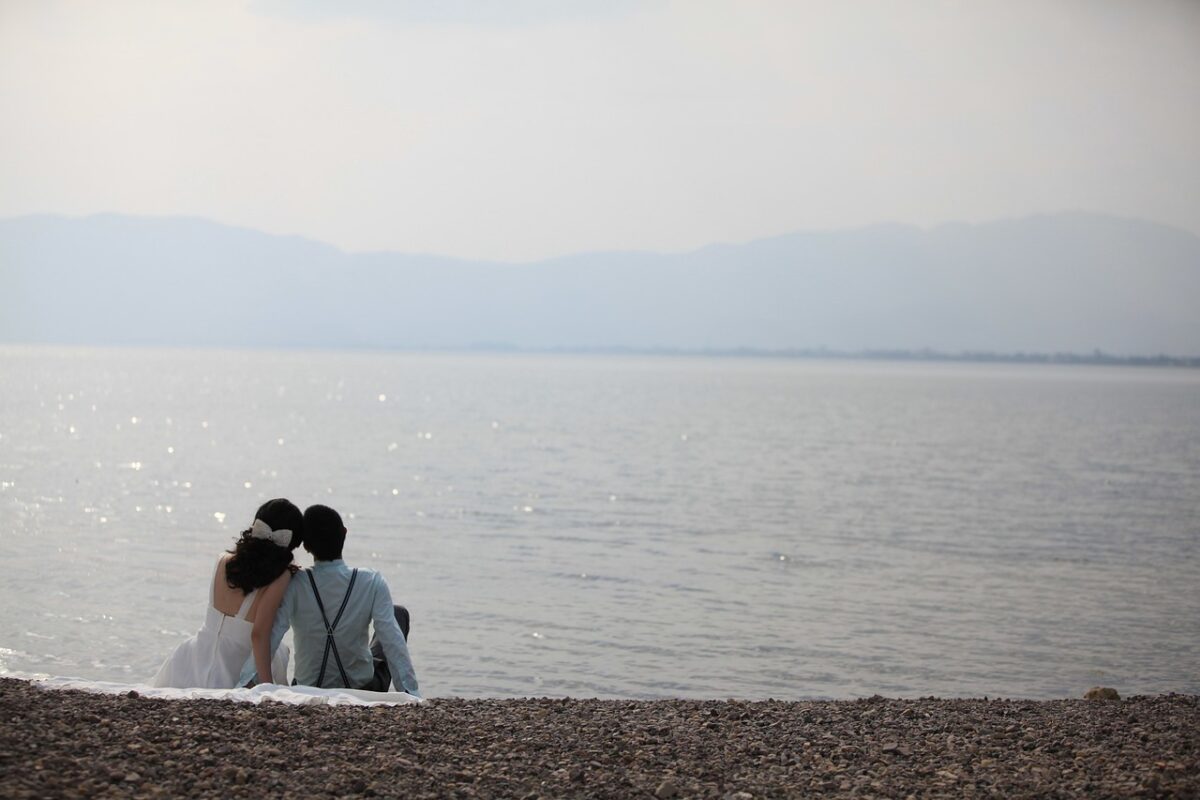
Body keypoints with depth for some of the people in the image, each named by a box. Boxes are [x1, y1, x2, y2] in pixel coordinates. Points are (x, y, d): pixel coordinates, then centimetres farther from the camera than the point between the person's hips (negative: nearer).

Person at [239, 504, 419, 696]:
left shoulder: (293, 586, -21)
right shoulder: (372, 583, -20)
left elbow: (267, 640, -27)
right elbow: (392, 640, -23)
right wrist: (411, 694, -23)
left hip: (308, 691, 2)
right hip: (364, 690, -2)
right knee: (399, 614, 22)